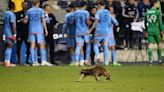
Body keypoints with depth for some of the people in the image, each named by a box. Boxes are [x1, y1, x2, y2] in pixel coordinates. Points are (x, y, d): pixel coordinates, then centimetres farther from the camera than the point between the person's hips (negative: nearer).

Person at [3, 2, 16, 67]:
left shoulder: (6, 13, 12)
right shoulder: (11, 14, -15)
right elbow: (12, 24, -18)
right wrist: (14, 34, -17)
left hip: (6, 32, 9)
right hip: (10, 33, -9)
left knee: (7, 47, 13)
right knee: (9, 47, -7)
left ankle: (6, 62, 14)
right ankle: (7, 62, -9)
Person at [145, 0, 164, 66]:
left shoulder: (147, 13, 9)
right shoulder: (158, 12, -7)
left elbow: (145, 23, 16)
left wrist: (146, 31, 25)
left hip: (149, 31, 3)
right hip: (156, 31, -3)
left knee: (150, 45, -5)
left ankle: (150, 60, -21)